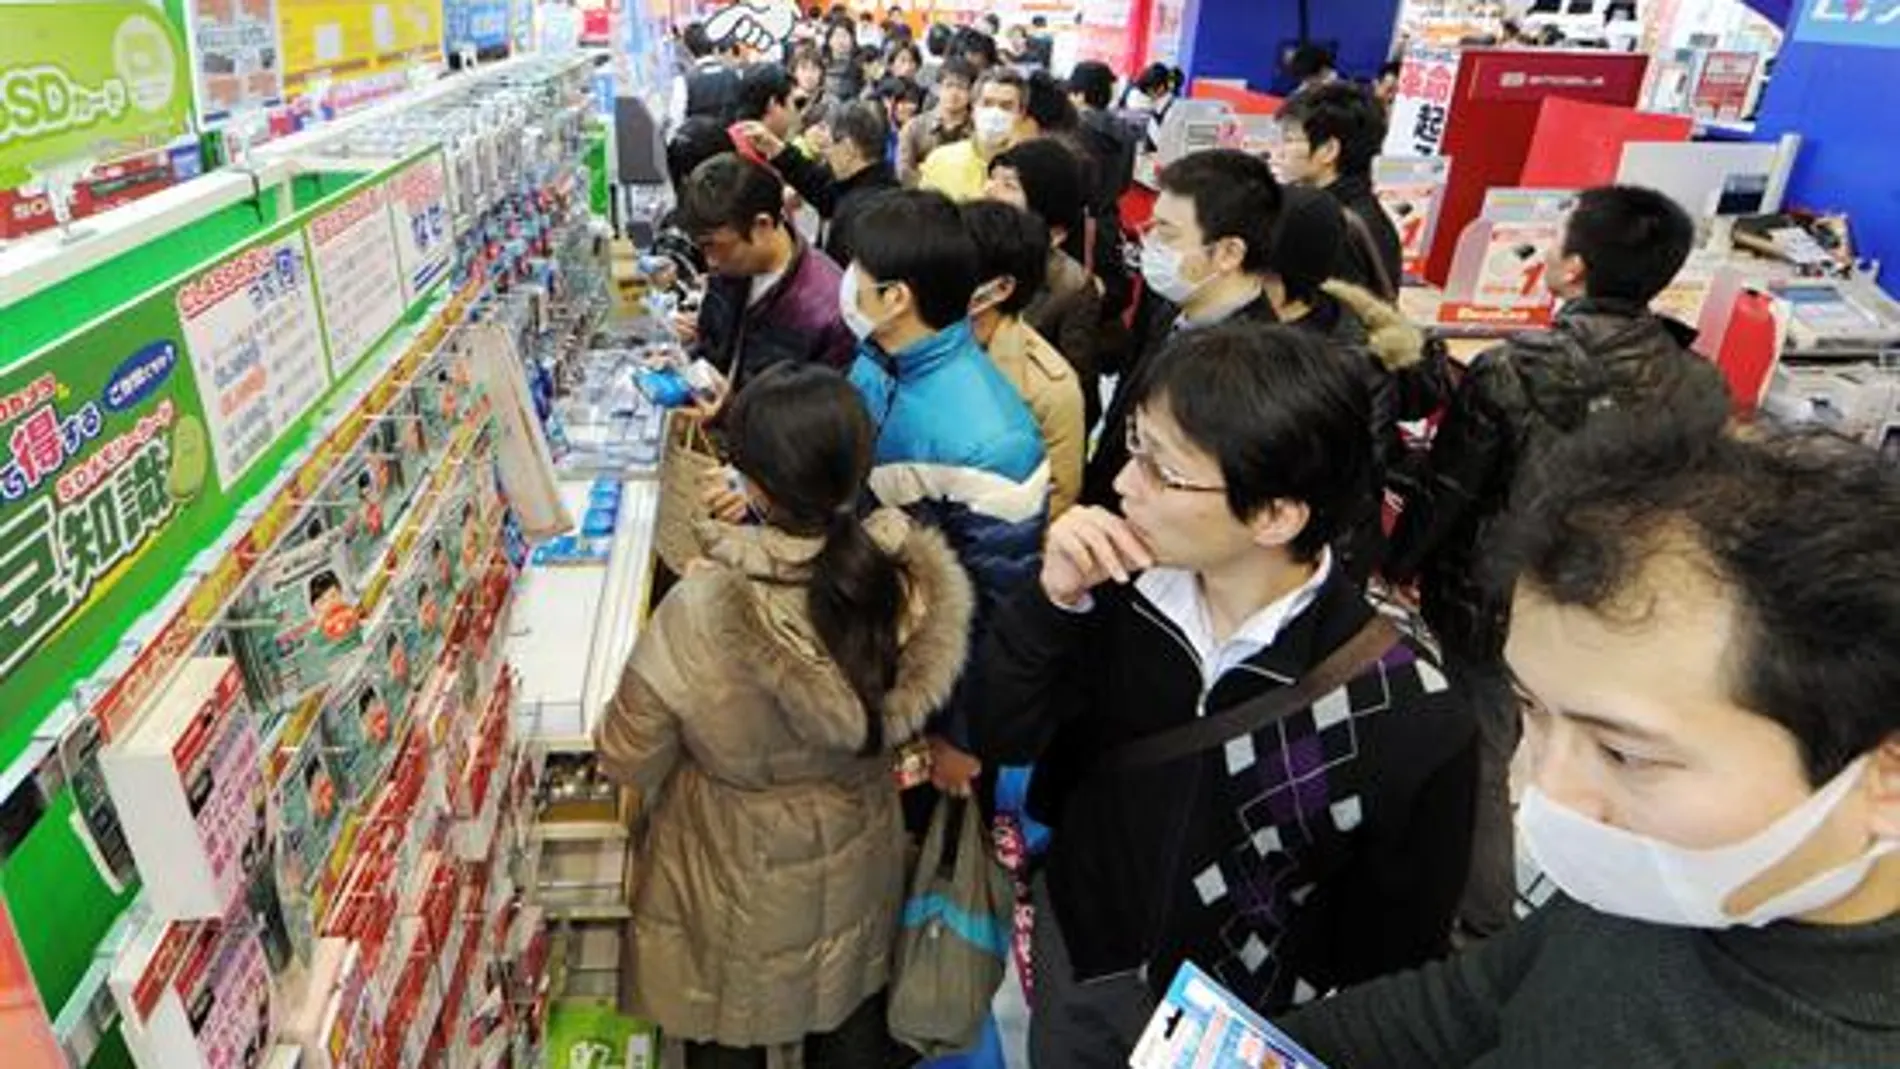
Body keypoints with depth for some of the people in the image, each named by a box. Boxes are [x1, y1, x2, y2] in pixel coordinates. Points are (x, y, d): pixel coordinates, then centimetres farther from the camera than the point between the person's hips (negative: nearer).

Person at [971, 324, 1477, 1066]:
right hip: (1073, 960, 4)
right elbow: (1000, 739, -10)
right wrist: (1055, 602, -25)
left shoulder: (1406, 723, -27)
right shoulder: (1122, 589, -18)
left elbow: (1393, 954, -13)